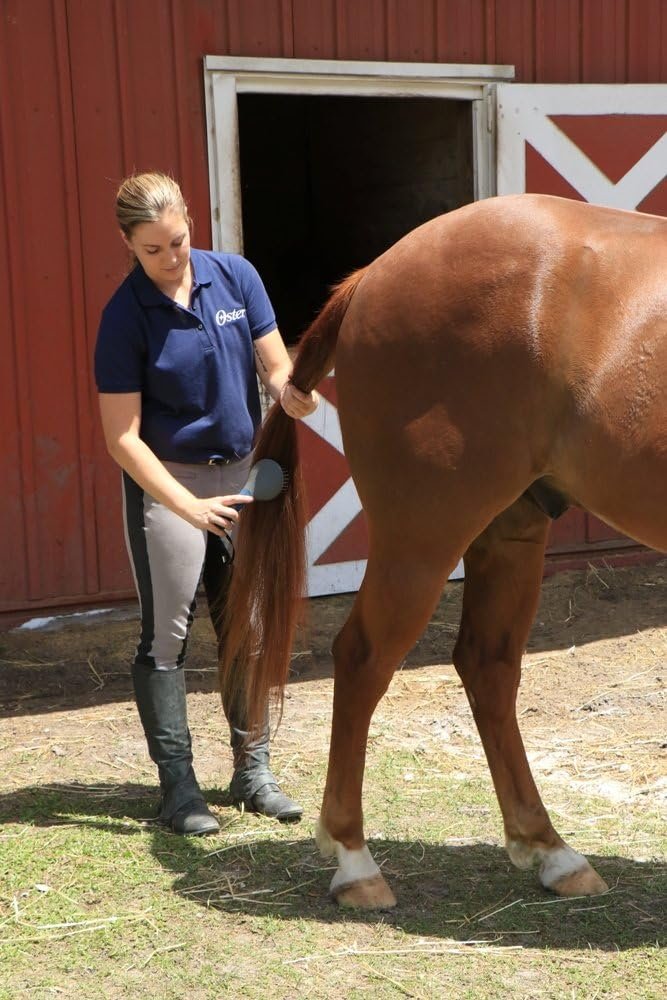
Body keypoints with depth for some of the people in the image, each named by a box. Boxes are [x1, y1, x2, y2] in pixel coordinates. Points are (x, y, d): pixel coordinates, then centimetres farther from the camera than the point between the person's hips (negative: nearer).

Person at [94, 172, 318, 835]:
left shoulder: (235, 276, -4)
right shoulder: (126, 315, -15)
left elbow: (274, 365, 0)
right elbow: (123, 438, -16)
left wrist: (290, 393, -25)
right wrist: (190, 507, -26)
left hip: (242, 472, 5)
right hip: (166, 483, -4)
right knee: (166, 634, -1)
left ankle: (252, 772, 23)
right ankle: (177, 785, 9)